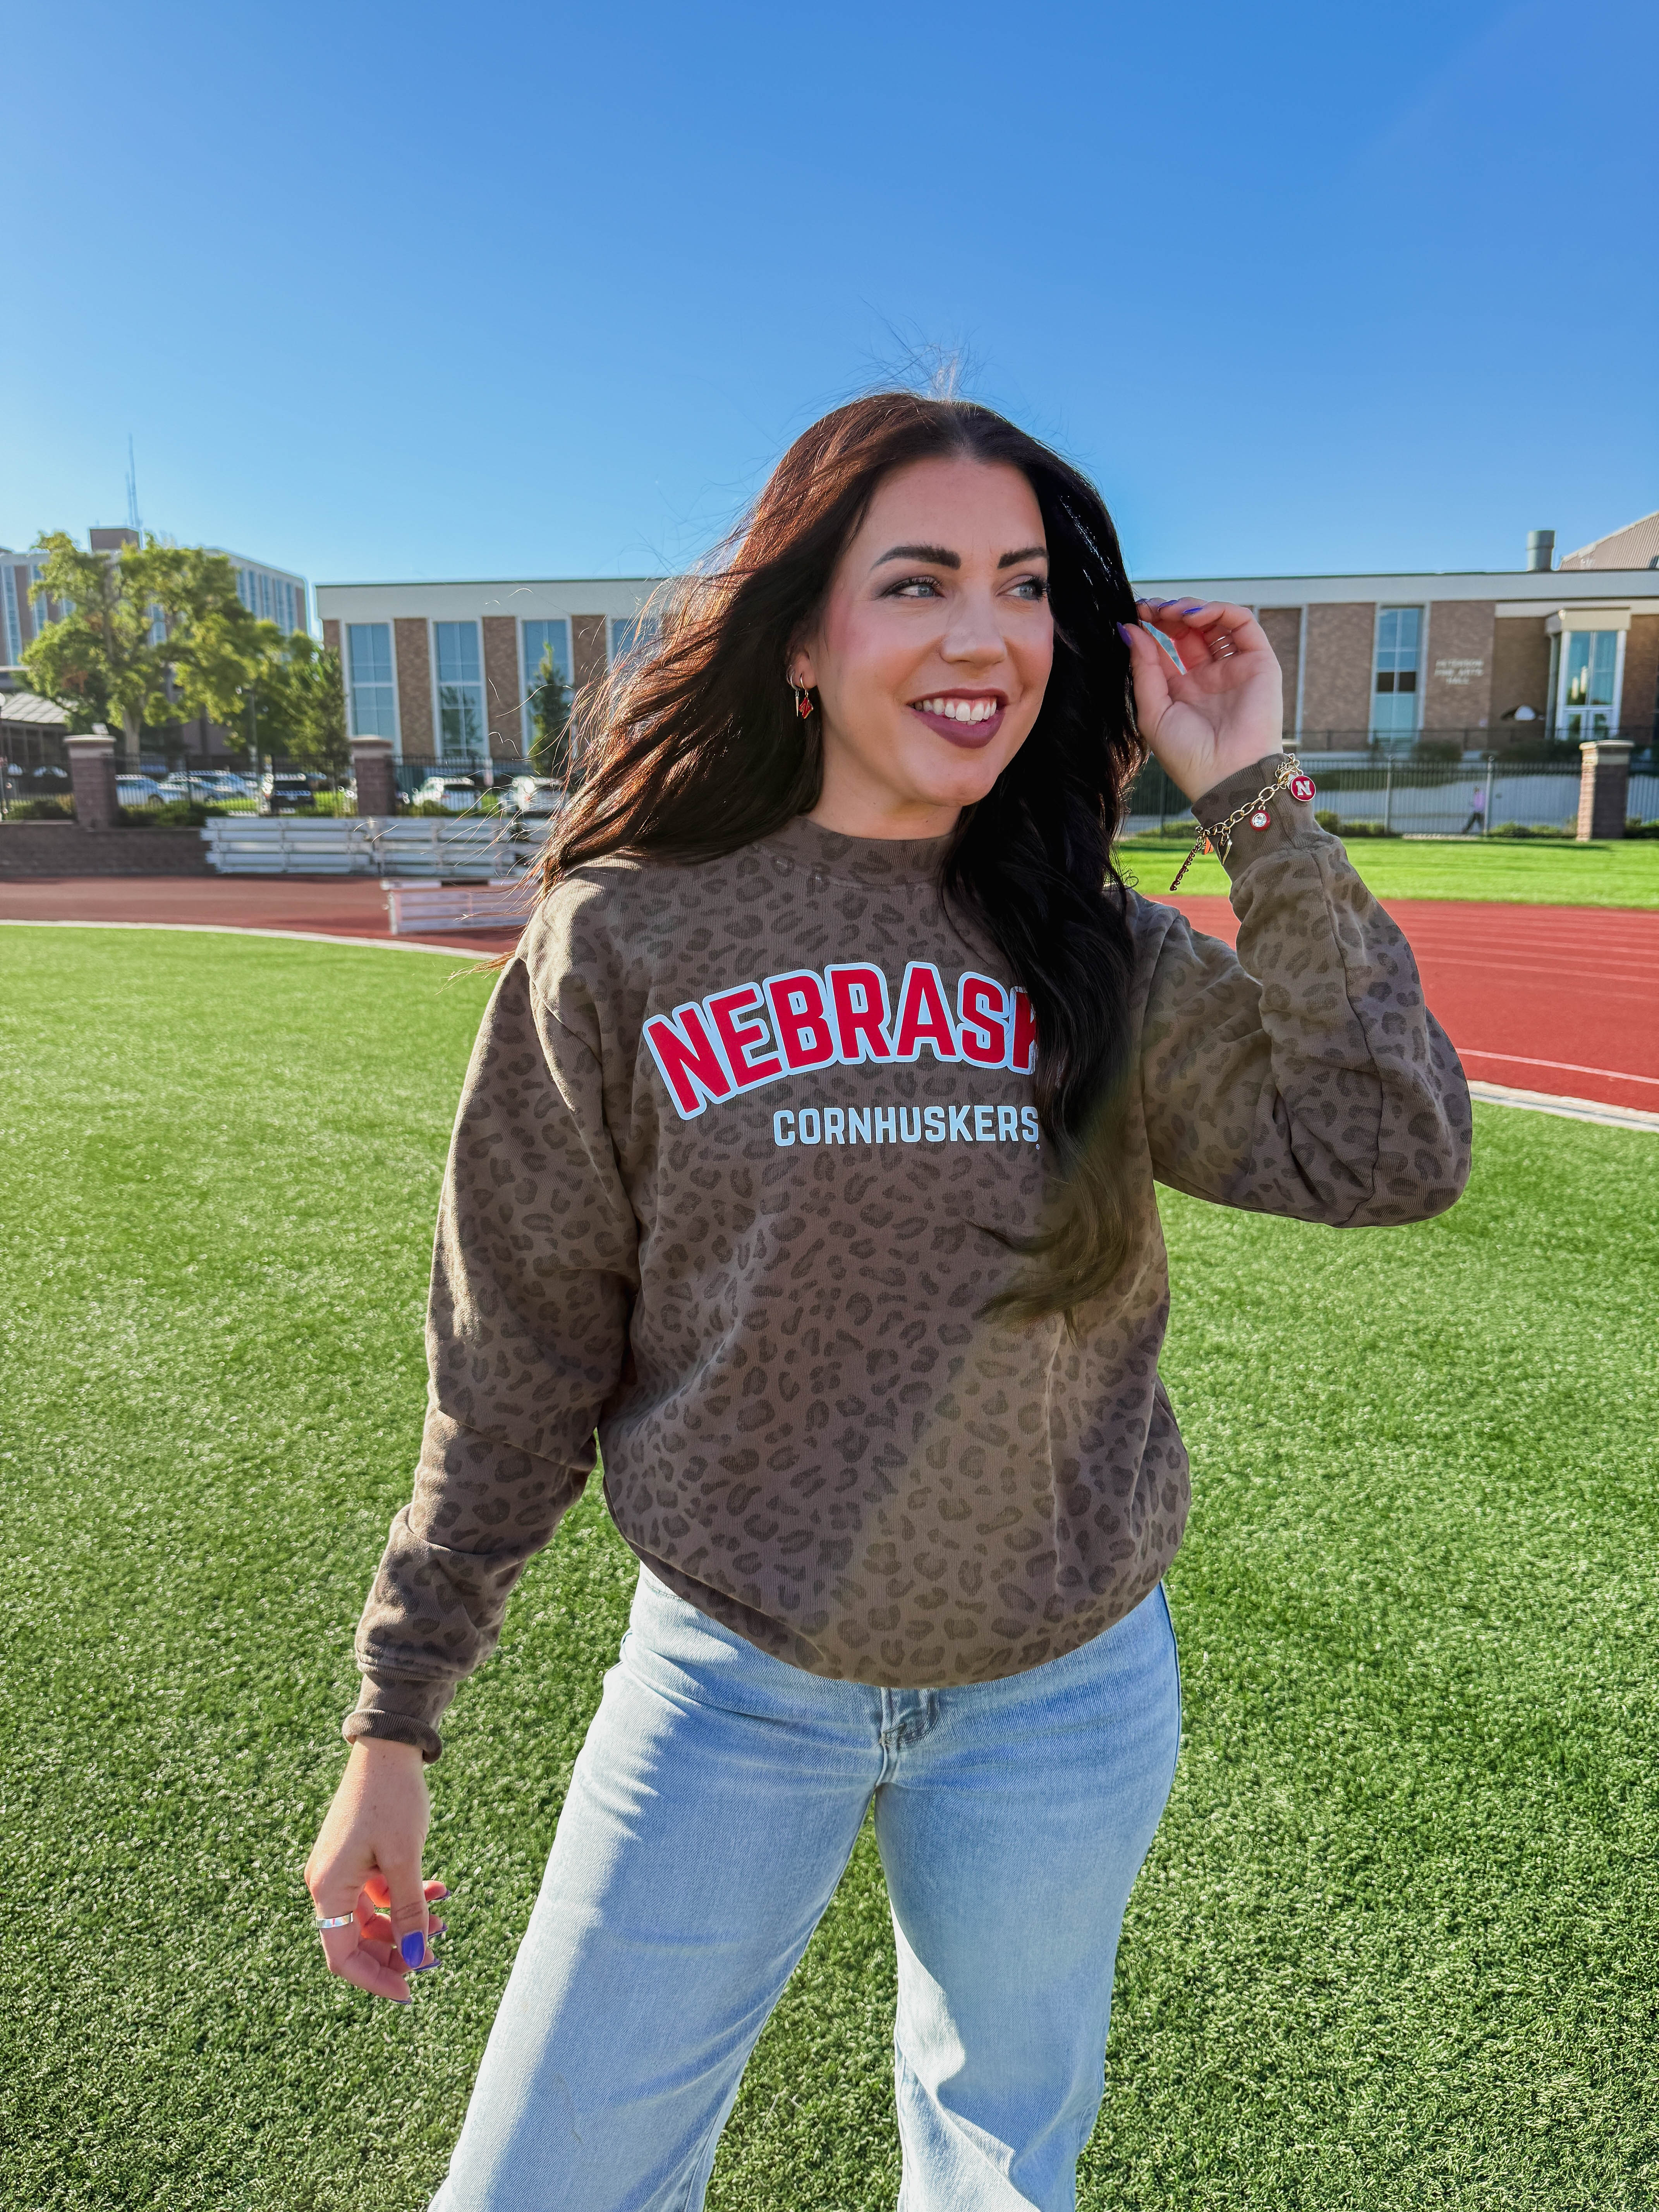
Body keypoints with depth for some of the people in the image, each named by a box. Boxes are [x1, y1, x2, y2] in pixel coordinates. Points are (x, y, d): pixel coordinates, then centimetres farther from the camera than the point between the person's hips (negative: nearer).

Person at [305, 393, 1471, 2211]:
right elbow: (514, 1360, -6)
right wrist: (394, 1717, -1)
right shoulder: (625, 941, -11)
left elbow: (1387, 1157, -15)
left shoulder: (1104, 959, -4)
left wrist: (1256, 802, -15)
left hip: (1066, 1695, 2)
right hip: (732, 1683, -1)